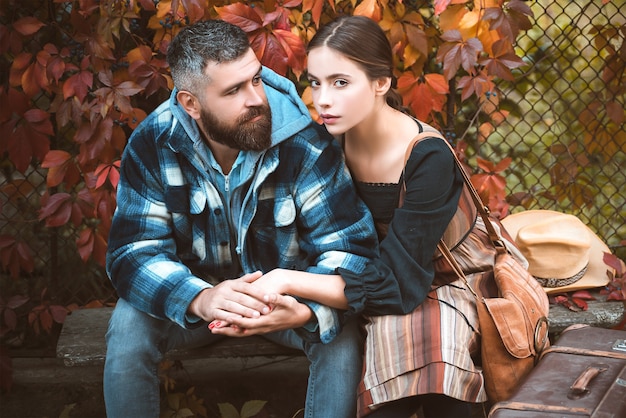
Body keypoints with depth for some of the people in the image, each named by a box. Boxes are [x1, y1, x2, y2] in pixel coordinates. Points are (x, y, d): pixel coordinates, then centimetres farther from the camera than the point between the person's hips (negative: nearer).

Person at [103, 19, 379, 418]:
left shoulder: (305, 141, -23)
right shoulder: (152, 146, -18)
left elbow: (350, 244, -23)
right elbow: (135, 252, -22)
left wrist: (306, 310, -46)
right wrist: (200, 300, -45)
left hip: (285, 292, -1)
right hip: (197, 289, 1)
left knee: (342, 336, -28)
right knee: (129, 325, -25)